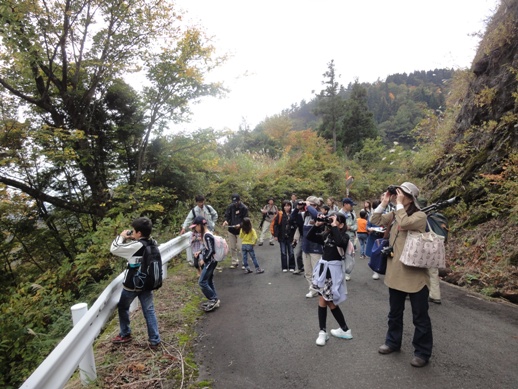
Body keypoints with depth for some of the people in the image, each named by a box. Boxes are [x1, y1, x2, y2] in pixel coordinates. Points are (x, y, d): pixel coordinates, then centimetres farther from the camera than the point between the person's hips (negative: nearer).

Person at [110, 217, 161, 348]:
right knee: (149, 311, 10)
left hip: (132, 284, -6)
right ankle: (154, 340, 10)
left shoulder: (136, 245, -24)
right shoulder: (152, 243, -3)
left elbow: (114, 249, -16)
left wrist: (122, 236, -4)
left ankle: (125, 335, 33)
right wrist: (130, 239, 2)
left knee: (123, 307, 20)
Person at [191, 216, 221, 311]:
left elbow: (211, 250, -23)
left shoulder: (207, 236, -21)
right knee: (209, 282, 15)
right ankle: (214, 300, 23)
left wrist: (203, 260, -16)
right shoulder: (205, 234, 9)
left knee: (202, 282, -8)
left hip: (209, 262, -10)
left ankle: (214, 299, 1)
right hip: (208, 261, 10)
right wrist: (199, 252, 6)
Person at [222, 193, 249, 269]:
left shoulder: (244, 208, -11)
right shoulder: (230, 207, -2)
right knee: (232, 247, 11)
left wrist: (240, 225, -28)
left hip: (240, 231, -4)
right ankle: (235, 262, 25)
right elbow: (227, 215, 3)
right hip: (231, 230, 4)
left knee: (240, 248, -5)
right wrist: (226, 221, -20)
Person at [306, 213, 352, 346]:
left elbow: (340, 242, -32)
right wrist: (317, 225, -7)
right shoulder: (326, 234, 5)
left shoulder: (344, 236, -9)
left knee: (331, 302, 0)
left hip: (334, 270, -6)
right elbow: (310, 237, 4)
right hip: (323, 268, 6)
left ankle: (345, 330, 18)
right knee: (322, 301, 7)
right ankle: (323, 332, 17)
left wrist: (334, 226, -24)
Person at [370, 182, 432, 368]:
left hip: (415, 274, -7)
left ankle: (422, 352, 22)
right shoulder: (394, 215, 8)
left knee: (420, 316, 7)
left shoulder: (420, 216, -13)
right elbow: (376, 220, 5)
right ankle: (393, 342, 37)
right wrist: (384, 202, -2)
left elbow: (405, 223, -31)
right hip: (395, 272, 7)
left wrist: (399, 204, -20)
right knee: (395, 312, 21)